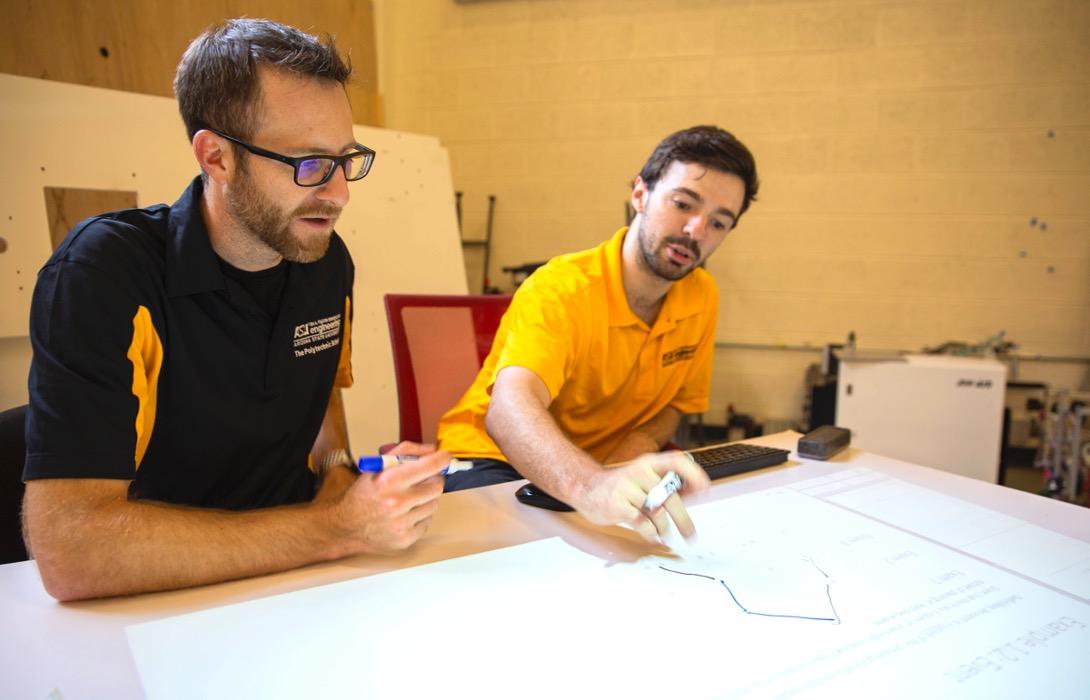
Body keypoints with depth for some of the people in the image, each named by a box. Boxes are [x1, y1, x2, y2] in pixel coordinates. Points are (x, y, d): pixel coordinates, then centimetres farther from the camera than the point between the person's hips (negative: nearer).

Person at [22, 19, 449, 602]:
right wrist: (338, 529, -26)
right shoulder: (103, 272, -18)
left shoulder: (327, 260, -1)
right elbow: (69, 552, -25)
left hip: (292, 581, 4)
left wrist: (338, 471, -3)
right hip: (158, 610, -4)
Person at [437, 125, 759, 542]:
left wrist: (642, 440, -13)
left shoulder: (702, 297, -4)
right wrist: (590, 486, -61)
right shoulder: (560, 290, -24)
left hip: (610, 469, 6)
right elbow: (510, 407, -42)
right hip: (494, 461, -6)